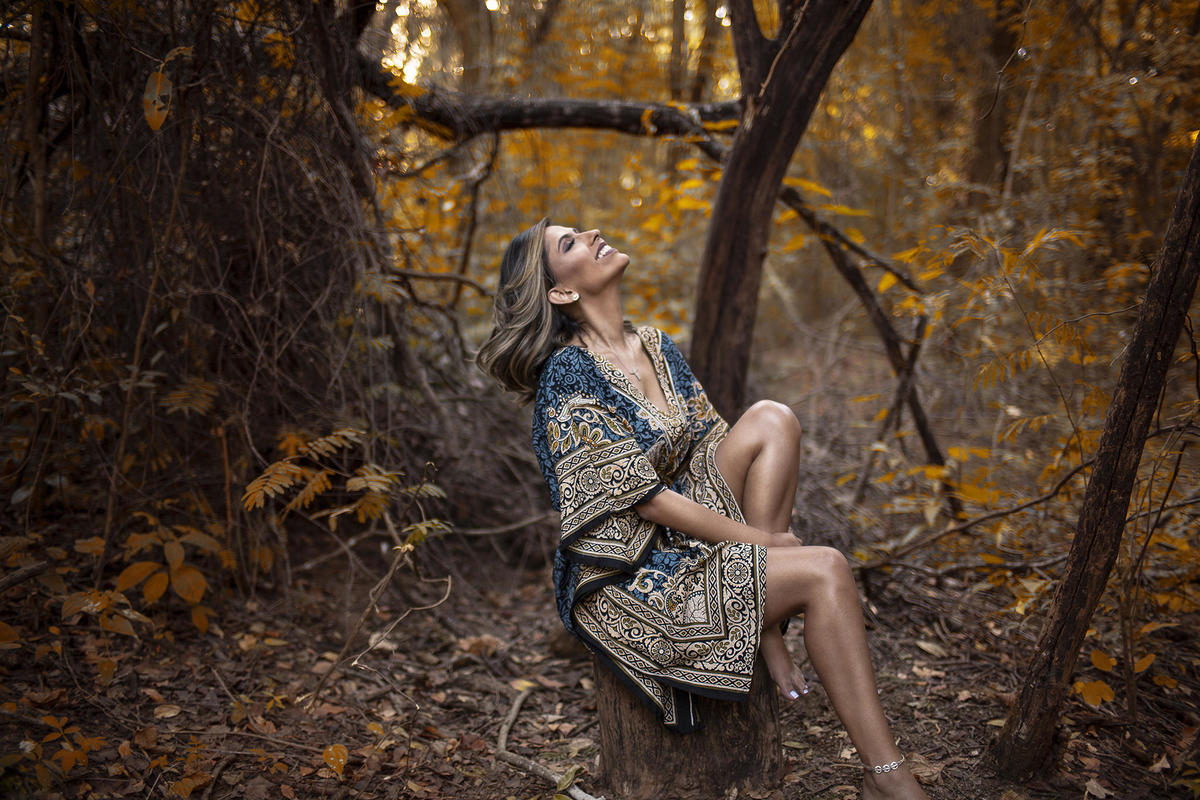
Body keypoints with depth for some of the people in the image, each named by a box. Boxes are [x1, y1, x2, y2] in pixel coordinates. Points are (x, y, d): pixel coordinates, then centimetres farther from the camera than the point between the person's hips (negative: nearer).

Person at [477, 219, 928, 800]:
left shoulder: (656, 347, 10)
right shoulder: (568, 375, -14)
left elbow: (716, 447, 12)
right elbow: (640, 495, -18)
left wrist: (767, 532, -5)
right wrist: (760, 539, -15)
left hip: (687, 533, 7)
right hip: (625, 581, -7)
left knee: (772, 419, -10)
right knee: (825, 570, -21)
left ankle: (768, 631, -7)